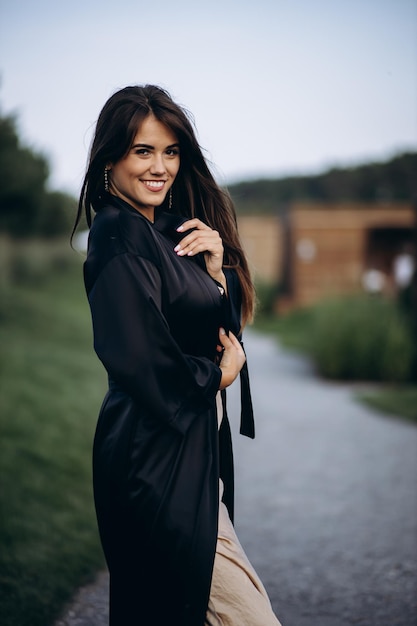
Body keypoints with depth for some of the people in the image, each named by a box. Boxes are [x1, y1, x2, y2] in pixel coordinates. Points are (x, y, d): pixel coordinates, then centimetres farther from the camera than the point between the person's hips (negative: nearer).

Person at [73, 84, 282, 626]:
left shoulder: (167, 230, 11)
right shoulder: (120, 236, -15)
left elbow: (226, 330, 11)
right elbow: (144, 363, -23)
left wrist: (215, 268, -6)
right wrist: (219, 374, -7)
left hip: (196, 446, 9)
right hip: (158, 455, -9)